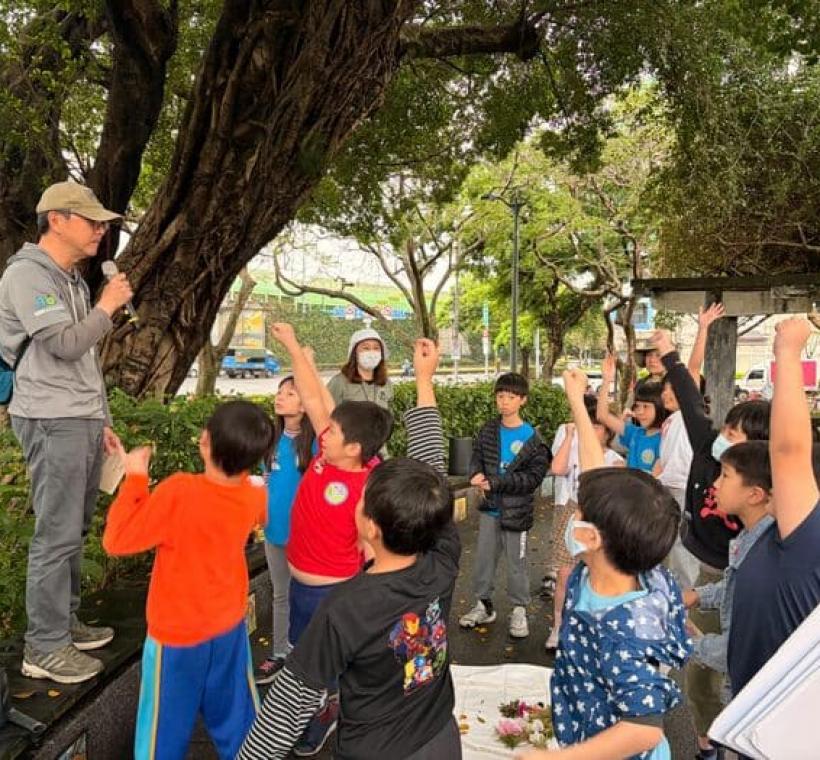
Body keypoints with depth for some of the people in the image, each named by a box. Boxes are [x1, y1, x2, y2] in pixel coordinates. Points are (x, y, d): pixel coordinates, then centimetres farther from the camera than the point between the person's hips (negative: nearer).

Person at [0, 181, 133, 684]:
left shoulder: (73, 280, 18)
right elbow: (64, 344, -19)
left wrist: (101, 421, 19)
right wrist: (108, 307, -5)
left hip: (83, 422, 9)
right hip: (54, 424, -8)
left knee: (75, 530, 14)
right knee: (58, 535, -4)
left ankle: (66, 623, 26)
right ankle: (45, 648, 7)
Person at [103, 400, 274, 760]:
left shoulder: (178, 492, -31)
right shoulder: (254, 496, -14)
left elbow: (116, 539, -20)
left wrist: (135, 477, -14)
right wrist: (252, 453, 13)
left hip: (177, 634, -4)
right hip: (229, 625, 4)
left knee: (166, 728, 19)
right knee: (234, 716, 24)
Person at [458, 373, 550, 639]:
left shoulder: (532, 438, -11)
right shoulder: (488, 430, 2)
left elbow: (534, 476, -16)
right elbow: (477, 457, 8)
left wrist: (496, 483, -22)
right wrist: (477, 474, -16)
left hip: (516, 510, -4)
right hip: (490, 507, 4)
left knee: (516, 562, 9)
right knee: (483, 558, 13)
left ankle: (519, 611, 27)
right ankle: (484, 605, 31)